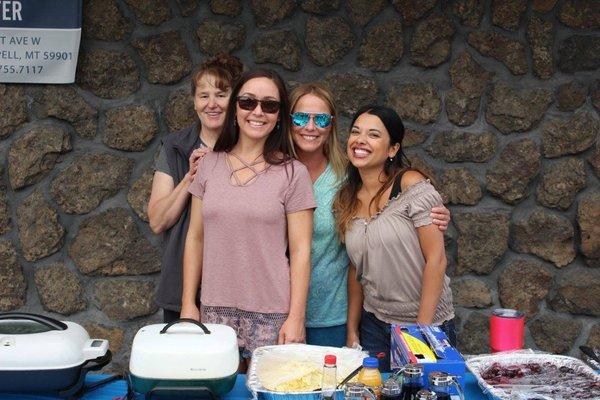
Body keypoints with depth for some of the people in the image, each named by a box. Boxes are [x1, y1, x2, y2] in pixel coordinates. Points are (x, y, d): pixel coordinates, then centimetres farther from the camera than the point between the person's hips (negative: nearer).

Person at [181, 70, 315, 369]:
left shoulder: (292, 173, -2)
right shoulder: (209, 165, 7)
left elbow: (300, 250, -4)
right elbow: (195, 238, 10)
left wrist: (296, 317, -8)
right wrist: (188, 303, 7)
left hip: (271, 314, -3)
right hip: (215, 308, 3)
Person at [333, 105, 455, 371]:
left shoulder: (411, 185, -13)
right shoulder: (346, 200, 5)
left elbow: (436, 260, -15)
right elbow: (356, 270, 11)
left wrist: (422, 329, -16)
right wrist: (352, 331, 7)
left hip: (426, 322, -5)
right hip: (374, 326, 5)